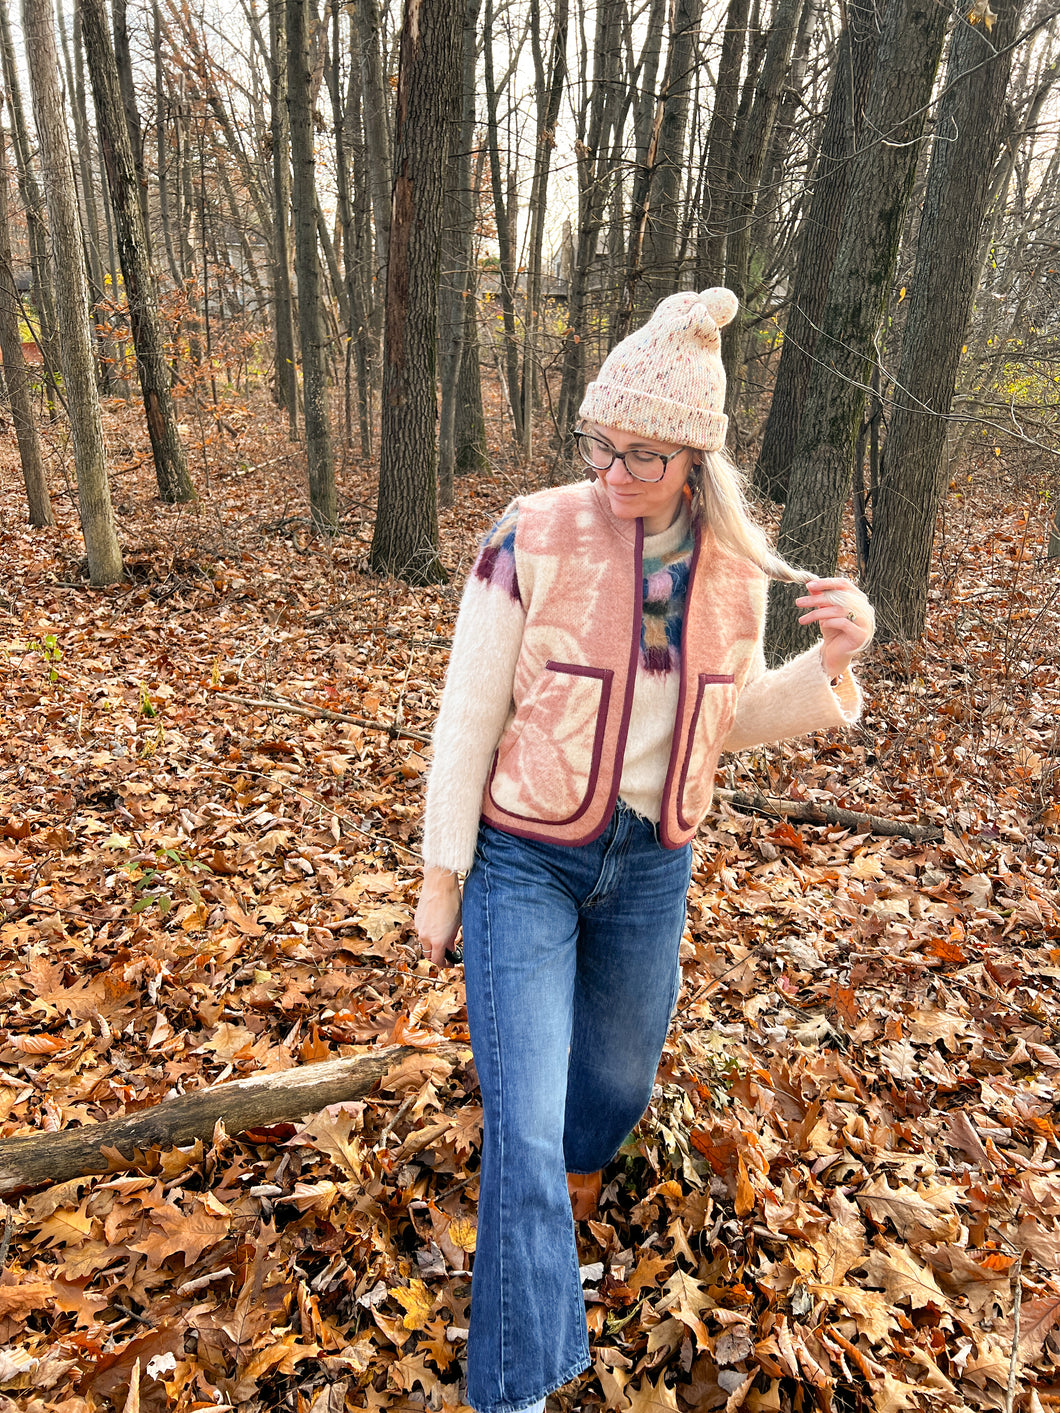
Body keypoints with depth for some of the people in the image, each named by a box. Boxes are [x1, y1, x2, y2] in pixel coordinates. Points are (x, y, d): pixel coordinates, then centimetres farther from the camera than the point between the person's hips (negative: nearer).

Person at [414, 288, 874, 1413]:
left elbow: (734, 718, 6)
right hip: (524, 859, -4)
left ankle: (563, 1180, 60)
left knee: (619, 1078, 24)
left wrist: (827, 665, -14)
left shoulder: (736, 565, -6)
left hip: (651, 864, 4)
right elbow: (469, 718, -11)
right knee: (525, 1127, -4)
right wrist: (440, 882, -7)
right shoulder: (534, 536, -17)